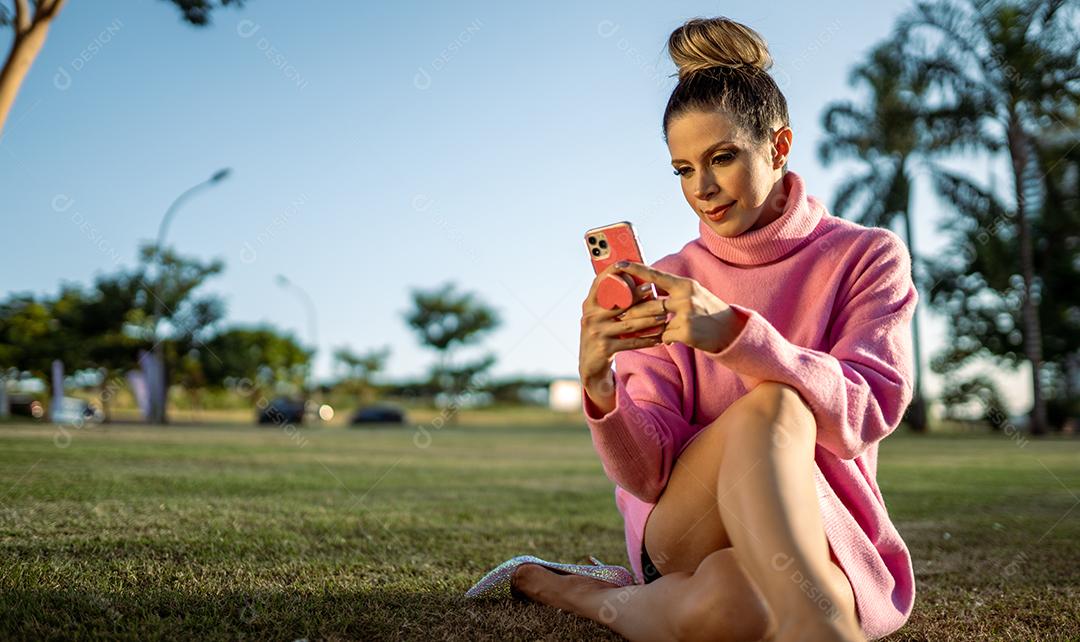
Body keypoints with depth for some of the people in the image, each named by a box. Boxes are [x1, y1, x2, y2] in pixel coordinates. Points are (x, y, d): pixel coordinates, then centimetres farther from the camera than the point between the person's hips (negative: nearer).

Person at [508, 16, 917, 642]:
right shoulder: (668, 284, 2)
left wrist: (733, 333, -33)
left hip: (825, 537, -1)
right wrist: (599, 386, -30)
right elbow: (648, 476, -8)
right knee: (771, 406, -33)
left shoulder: (867, 255, 0)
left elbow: (865, 415, -17)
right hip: (683, 533, 1)